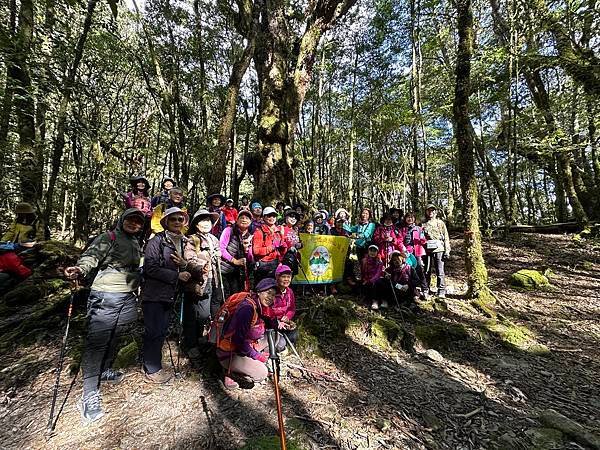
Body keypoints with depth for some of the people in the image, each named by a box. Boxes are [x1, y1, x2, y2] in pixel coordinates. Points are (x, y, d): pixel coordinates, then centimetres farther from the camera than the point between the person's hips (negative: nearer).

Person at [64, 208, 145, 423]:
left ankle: (104, 371, 37)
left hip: (127, 298, 7)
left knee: (113, 338, 18)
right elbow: (92, 256, -17)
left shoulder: (137, 244, 17)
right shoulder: (109, 238, -3)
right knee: (97, 341, -6)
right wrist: (80, 269, -35)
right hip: (105, 296, -7)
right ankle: (90, 395, 0)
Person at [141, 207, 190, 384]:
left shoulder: (184, 242, 8)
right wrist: (177, 275, -18)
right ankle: (152, 370, 17)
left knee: (162, 331, 16)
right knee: (154, 332, 2)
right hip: (154, 294, -6)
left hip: (170, 295, 7)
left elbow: (187, 270, 12)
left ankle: (152, 364, 32)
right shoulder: (157, 241, -11)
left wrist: (184, 264, -11)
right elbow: (151, 268, -19)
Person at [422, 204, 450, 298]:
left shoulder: (440, 223, 8)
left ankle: (441, 291, 5)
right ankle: (426, 290, 18)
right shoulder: (423, 224, 12)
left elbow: (446, 237, 4)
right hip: (427, 250, 2)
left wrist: (447, 251, -4)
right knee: (426, 271, 8)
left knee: (440, 272, -2)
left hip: (438, 249, -2)